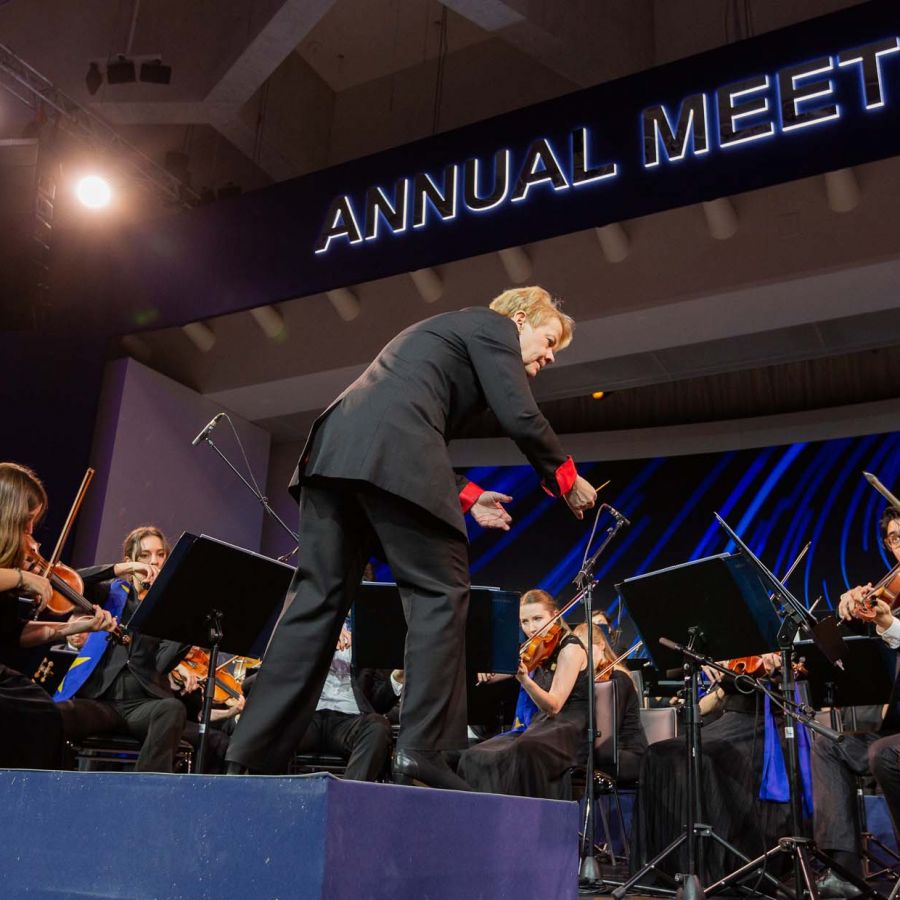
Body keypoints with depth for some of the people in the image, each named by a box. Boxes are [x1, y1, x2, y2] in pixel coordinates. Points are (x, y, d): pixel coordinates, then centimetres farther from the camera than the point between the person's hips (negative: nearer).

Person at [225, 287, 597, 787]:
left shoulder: (448, 332, 38)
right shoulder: (493, 327, 12)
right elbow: (521, 419, -1)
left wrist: (467, 497, 26)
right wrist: (567, 479, 14)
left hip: (336, 447, 9)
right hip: (391, 455, -9)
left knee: (320, 597, 5)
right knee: (441, 591, -3)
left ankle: (255, 755, 5)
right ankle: (424, 750, -8)